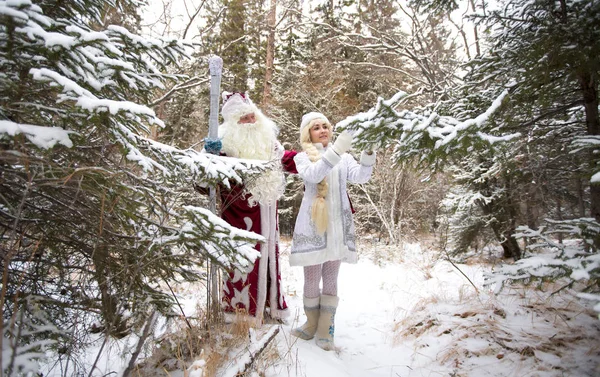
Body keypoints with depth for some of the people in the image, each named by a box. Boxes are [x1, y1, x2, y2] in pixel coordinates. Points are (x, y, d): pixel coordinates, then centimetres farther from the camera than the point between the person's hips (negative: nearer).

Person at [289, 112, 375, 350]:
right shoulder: (302, 157, 3)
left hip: (338, 225, 2)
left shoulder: (343, 156, 11)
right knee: (312, 278, 7)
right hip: (312, 224, -2)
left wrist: (368, 154, -24)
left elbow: (360, 176, -6)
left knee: (331, 278, 9)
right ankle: (312, 325, 26)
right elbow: (313, 174, -19)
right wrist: (335, 151, -32)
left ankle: (325, 329, 20)